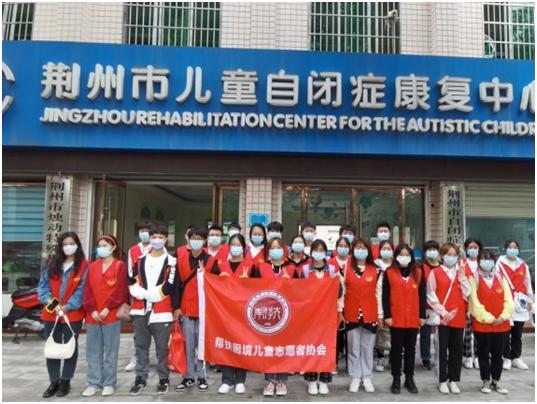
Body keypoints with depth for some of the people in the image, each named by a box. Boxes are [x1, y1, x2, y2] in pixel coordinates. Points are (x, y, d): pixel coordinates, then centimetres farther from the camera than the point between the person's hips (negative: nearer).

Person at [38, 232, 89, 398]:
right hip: (51, 313, 4)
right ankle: (54, 381, 22)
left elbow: (82, 290, -10)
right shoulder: (52, 264, 9)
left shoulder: (84, 265, -5)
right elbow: (43, 285, 4)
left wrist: (67, 307, -17)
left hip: (73, 314, -4)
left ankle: (65, 381, 21)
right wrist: (49, 301, -13)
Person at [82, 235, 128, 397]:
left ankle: (109, 383, 12)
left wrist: (107, 309, -13)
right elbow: (87, 290, 5)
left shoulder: (120, 266, -1)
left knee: (111, 350, 3)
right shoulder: (92, 266, 12)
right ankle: (94, 383, 19)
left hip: (111, 315, -4)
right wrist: (92, 310, -7)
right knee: (93, 351, 9)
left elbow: (120, 290, -8)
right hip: (92, 315, 4)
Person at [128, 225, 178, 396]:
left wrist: (146, 293, -10)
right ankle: (140, 378, 21)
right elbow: (131, 282, 6)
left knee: (162, 347, 3)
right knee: (141, 345, 10)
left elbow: (169, 287, -10)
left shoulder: (171, 262, 0)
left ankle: (164, 378, 16)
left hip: (162, 311, -3)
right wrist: (142, 294, -12)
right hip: (140, 310, 4)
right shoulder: (140, 260, 12)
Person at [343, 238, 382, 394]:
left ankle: (367, 378, 20)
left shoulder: (376, 270, 3)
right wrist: (339, 311, -2)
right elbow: (341, 291, 2)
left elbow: (378, 293, 4)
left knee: (367, 347, 9)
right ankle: (355, 378, 16)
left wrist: (380, 314, 4)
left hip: (370, 315, 1)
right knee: (353, 348, 7)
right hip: (351, 315, 0)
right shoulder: (345, 269, 1)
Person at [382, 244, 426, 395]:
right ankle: (396, 379, 16)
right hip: (396, 318, -2)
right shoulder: (389, 272, -2)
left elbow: (422, 295, 8)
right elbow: (385, 296, -4)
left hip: (413, 319, 3)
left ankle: (409, 379, 22)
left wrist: (422, 315, 3)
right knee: (396, 349, 6)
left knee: (410, 349, 11)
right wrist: (387, 315, -10)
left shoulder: (418, 273, 7)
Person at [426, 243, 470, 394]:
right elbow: (431, 296, -4)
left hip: (458, 317, 4)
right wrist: (442, 311, -11)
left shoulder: (460, 273, 10)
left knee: (457, 350, 9)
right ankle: (443, 381, 13)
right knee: (442, 350, 3)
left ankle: (454, 381, 21)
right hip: (442, 317, -3)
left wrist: (462, 276, -7)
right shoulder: (435, 273, -2)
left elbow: (467, 295, 0)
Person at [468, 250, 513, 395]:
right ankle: (486, 381, 19)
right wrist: (489, 318, -16)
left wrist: (503, 316, -12)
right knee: (484, 354, 7)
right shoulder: (473, 278, -5)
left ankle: (496, 381, 25)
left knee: (498, 354, 13)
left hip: (501, 324, 4)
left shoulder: (501, 278, 8)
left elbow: (508, 299, 1)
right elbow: (474, 302, -12)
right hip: (482, 324, -3)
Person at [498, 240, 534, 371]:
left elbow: (527, 283, 13)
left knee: (517, 333, 9)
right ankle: (507, 358, 10)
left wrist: (529, 300, 12)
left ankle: (516, 357, 19)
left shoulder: (523, 265, 8)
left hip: (520, 302, 3)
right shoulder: (500, 263, -4)